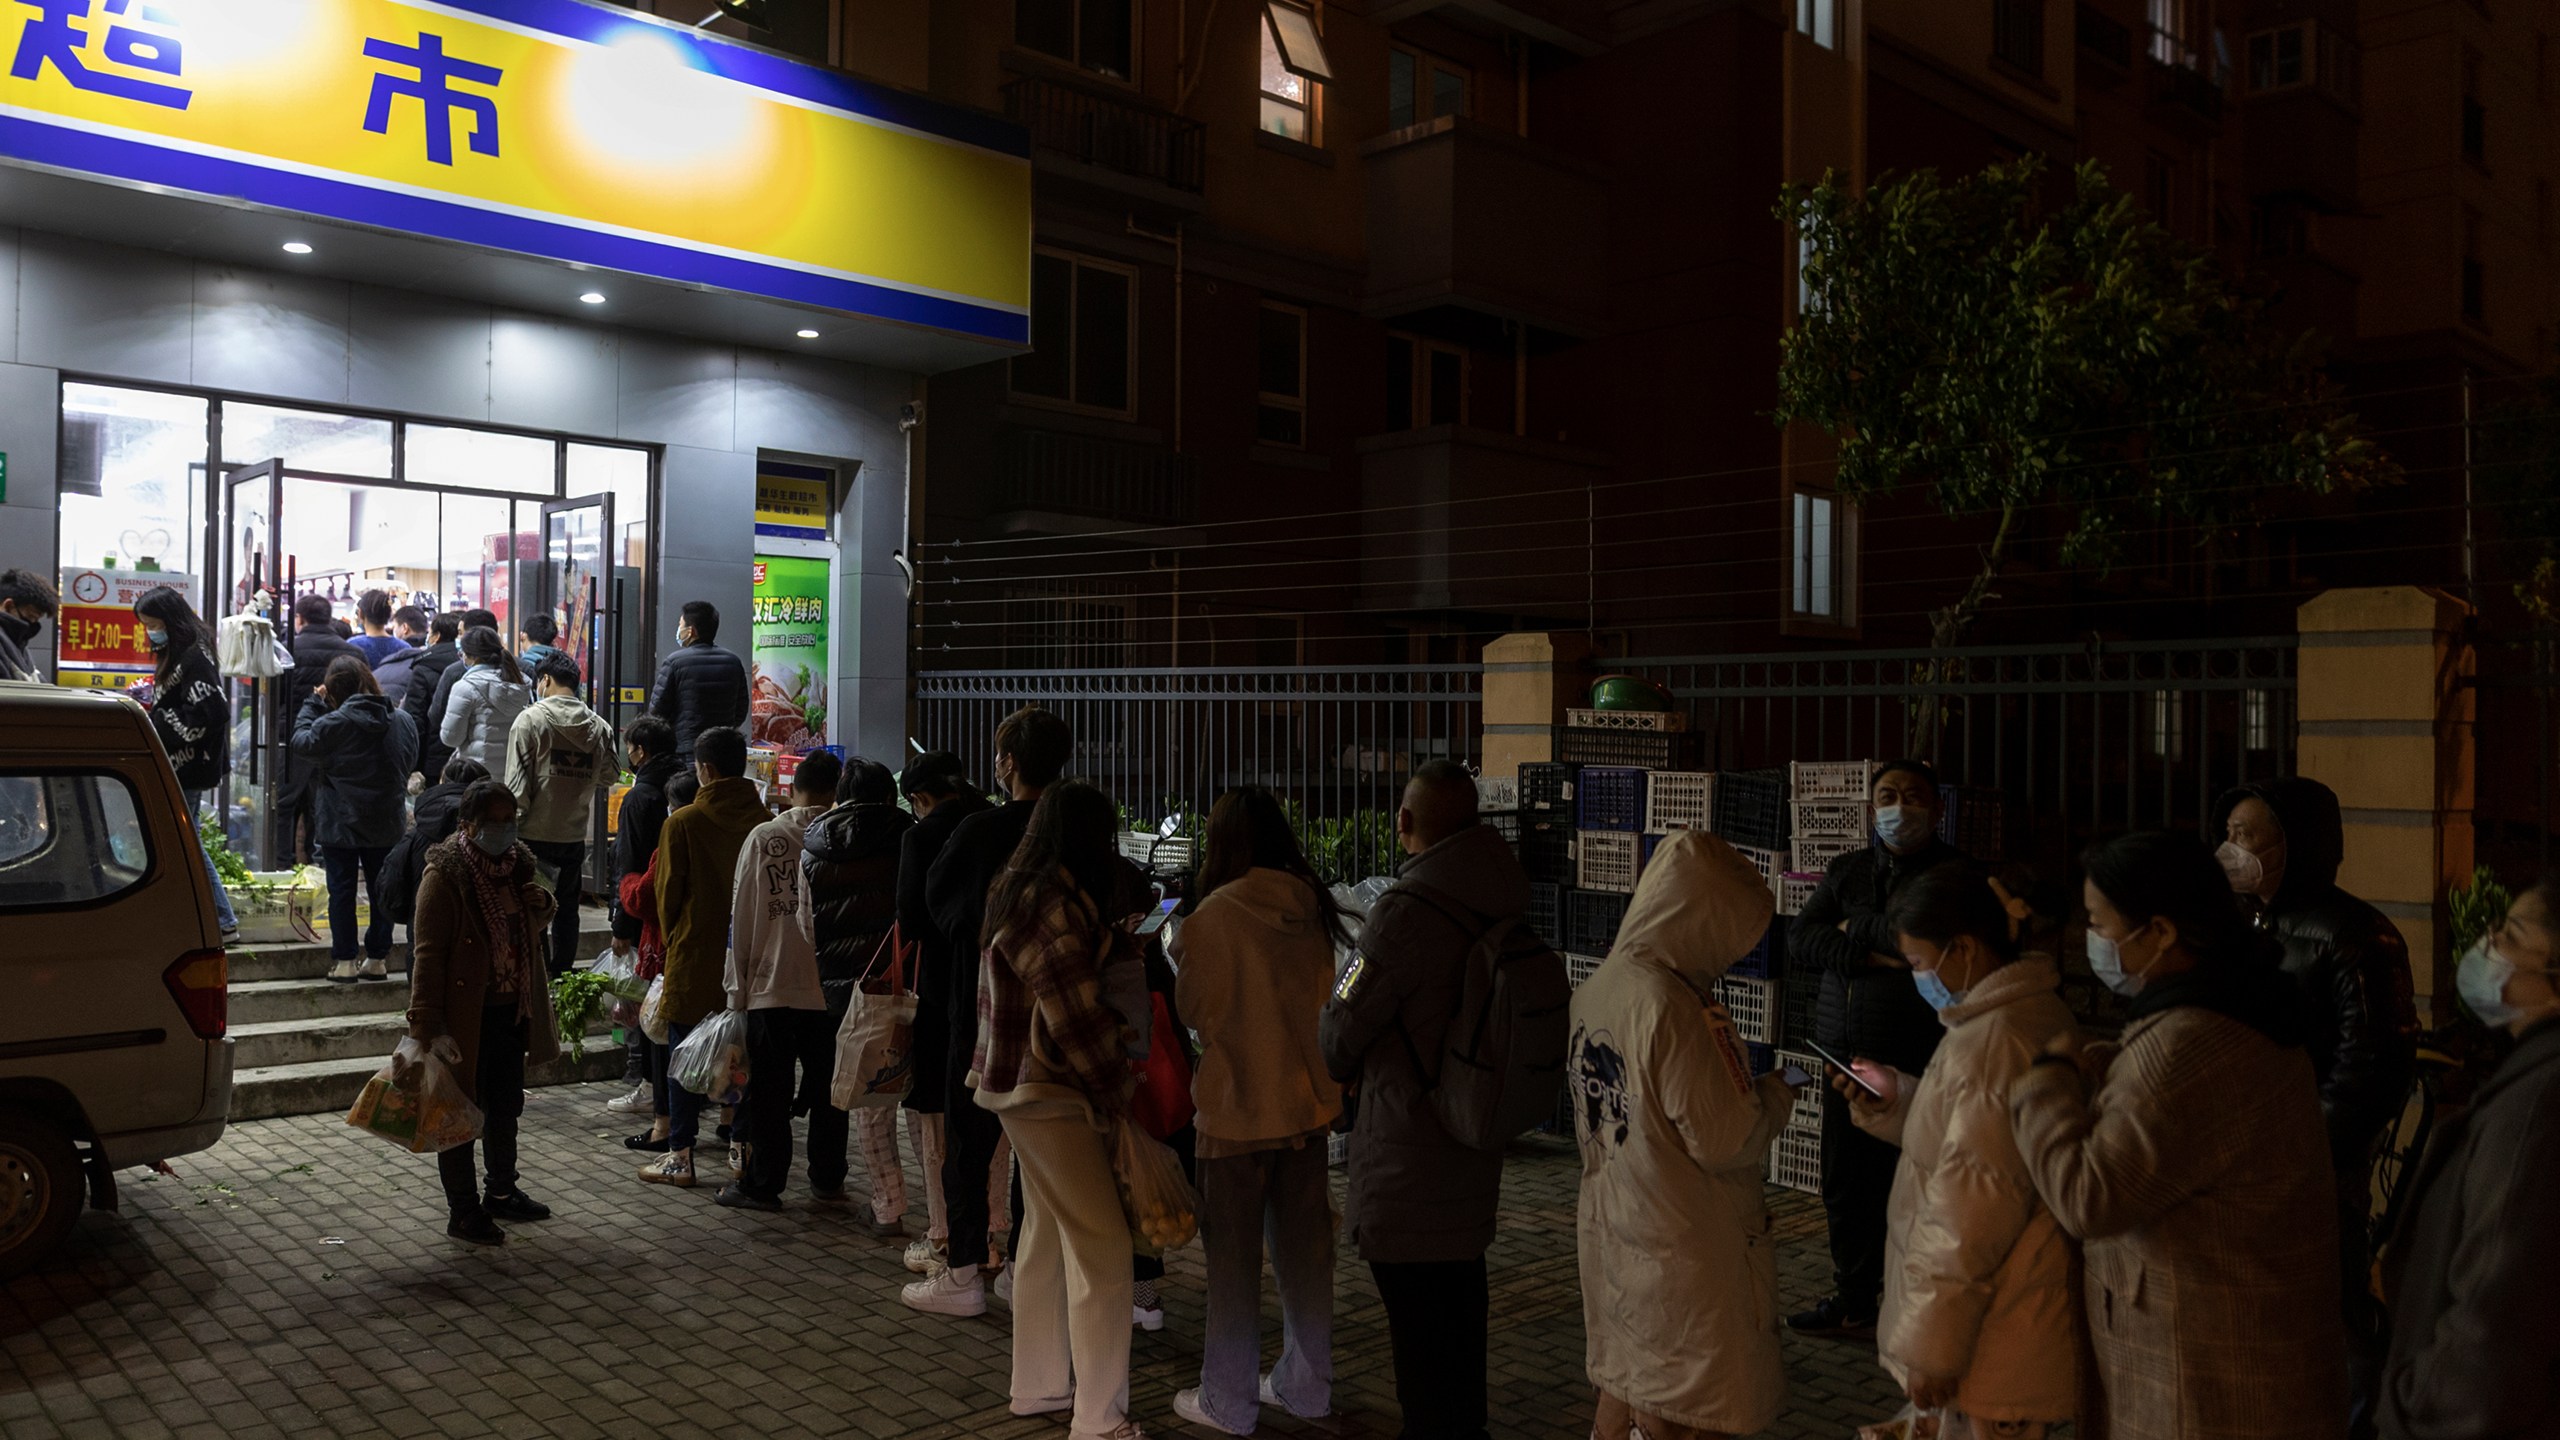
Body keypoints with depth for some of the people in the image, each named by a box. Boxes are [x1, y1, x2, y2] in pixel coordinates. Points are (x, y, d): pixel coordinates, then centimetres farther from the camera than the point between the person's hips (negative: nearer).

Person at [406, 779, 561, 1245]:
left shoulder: (520, 865, 5)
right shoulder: (445, 875, -16)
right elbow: (427, 955, -19)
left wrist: (542, 905, -1)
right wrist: (430, 1026, -24)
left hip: (512, 1012, 7)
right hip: (465, 1016, -7)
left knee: (506, 1107, 20)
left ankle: (501, 1192, 36)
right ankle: (463, 1211, 15)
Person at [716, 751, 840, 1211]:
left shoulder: (763, 838, -5)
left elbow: (743, 916, -2)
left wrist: (739, 984, 6)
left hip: (772, 984, -1)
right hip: (832, 986, 1)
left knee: (769, 1089, 7)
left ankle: (763, 1182, 11)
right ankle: (827, 1175, 24)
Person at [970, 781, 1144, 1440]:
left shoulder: (1023, 891, 10)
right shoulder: (1054, 909, -21)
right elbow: (1075, 1020, -21)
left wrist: (1115, 940, -1)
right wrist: (1119, 1090, -11)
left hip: (1025, 1085, 11)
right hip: (1048, 1091, -11)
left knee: (1048, 1233, 19)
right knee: (1102, 1245, -6)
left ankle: (1038, 1385, 30)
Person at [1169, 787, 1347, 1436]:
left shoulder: (1213, 916, -17)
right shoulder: (1311, 908, -2)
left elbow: (1194, 1009, -7)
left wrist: (1179, 947, 7)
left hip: (1237, 1107, -5)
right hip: (1307, 1099, 5)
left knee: (1233, 1257, 7)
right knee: (1305, 1248, 16)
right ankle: (1307, 1385, 27)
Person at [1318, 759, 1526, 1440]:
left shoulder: (1405, 912, -23)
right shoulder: (1500, 907, 1)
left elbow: (1342, 1030, -14)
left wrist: (1338, 1066, 9)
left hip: (1409, 1143, -8)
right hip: (1475, 1141, 8)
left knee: (1414, 1303, 2)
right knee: (1461, 1287, 21)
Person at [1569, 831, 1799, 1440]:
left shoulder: (1592, 992, 2)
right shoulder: (1673, 1008, -25)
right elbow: (1723, 1141, -23)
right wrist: (1775, 1095, -3)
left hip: (1610, 1239, 8)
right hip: (1683, 1257, -8)